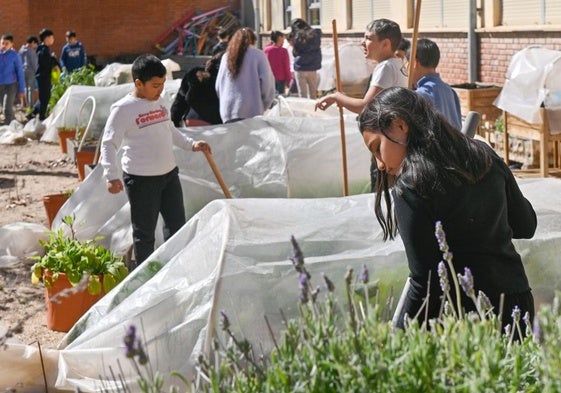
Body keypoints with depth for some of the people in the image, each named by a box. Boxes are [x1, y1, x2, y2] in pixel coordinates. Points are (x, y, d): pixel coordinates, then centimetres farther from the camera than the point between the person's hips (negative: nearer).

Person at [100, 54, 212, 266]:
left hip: (169, 173, 7)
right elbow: (109, 144, -15)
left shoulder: (162, 102, 8)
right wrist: (111, 176, -26)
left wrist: (191, 144, 11)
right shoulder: (123, 109, -14)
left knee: (177, 225, 15)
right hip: (141, 179, -7)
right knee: (144, 232, 3)